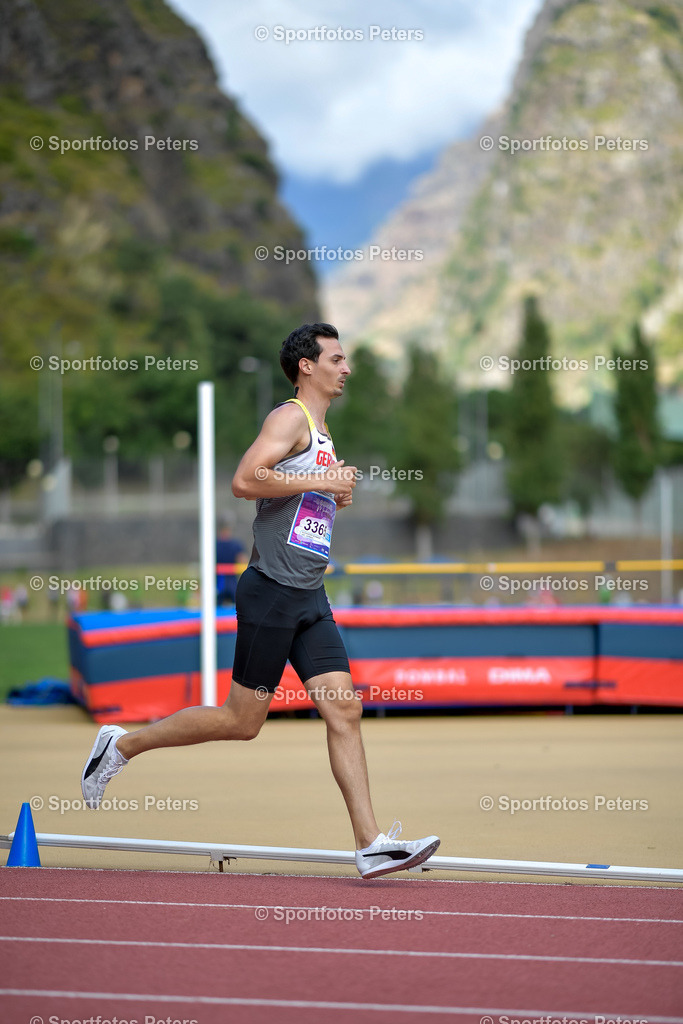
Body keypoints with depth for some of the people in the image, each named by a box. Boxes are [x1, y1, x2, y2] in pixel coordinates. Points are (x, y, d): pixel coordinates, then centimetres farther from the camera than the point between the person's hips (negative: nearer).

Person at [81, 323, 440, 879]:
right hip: (272, 590, -9)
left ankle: (371, 844, -5)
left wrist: (338, 494, 14)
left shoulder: (322, 432, 21)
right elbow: (245, 480, -24)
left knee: (345, 711, -2)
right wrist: (319, 482, -18)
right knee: (243, 720, -1)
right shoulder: (290, 418, -9)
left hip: (310, 600, 9)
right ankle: (122, 744, 15)